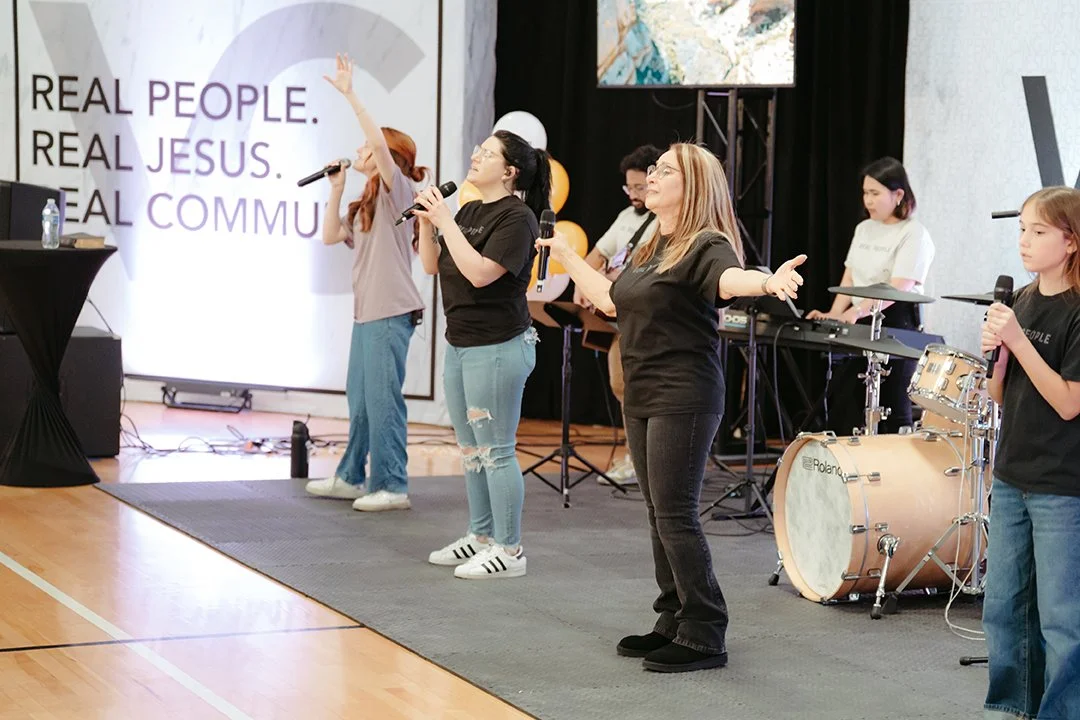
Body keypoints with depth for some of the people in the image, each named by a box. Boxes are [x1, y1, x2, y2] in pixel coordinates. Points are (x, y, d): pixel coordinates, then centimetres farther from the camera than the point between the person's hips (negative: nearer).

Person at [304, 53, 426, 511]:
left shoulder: (397, 190, -5)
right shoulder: (365, 206, 20)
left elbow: (381, 142, -21)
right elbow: (330, 236, 14)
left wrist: (349, 94, -21)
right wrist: (336, 189, 10)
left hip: (391, 313, -9)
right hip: (366, 311, 9)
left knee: (382, 398, -8)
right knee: (360, 400, 15)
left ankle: (391, 486, -3)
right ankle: (351, 478, 24)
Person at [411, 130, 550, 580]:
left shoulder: (516, 218, -14)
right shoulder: (468, 212, 12)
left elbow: (479, 273, -24)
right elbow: (432, 266, 13)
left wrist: (445, 221, -20)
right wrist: (427, 222, -3)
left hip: (498, 347, -9)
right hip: (461, 344, 9)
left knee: (495, 451, -5)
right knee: (470, 449, 16)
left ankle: (509, 551, 2)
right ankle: (481, 538, 27)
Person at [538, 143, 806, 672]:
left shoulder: (706, 245, -10)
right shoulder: (652, 247, 17)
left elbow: (729, 277, -32)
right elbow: (611, 300, 27)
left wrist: (766, 282, -54)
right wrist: (565, 255, 34)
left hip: (684, 398, -9)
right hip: (642, 397, 9)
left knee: (675, 513, -9)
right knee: (659, 513, 11)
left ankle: (705, 636, -3)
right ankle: (673, 624, 18)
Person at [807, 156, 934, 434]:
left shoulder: (913, 235, -10)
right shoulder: (864, 229, 14)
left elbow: (898, 288, -20)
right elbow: (849, 278, 13)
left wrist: (858, 311, -33)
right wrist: (834, 314, -5)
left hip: (895, 326, -7)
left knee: (893, 415, -3)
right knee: (844, 412, 6)